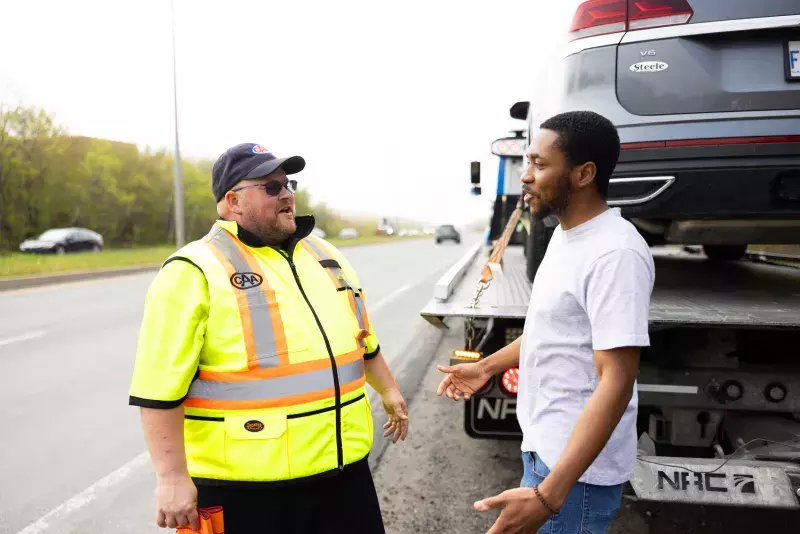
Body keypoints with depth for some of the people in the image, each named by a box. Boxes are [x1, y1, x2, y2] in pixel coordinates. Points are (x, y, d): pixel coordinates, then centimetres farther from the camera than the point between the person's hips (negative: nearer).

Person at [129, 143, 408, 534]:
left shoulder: (322, 255, 11)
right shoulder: (196, 271, -13)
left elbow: (362, 339, 22)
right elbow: (161, 389, -15)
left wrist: (388, 390, 25)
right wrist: (172, 478, -16)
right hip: (246, 485, -6)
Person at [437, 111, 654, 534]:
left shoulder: (616, 254, -25)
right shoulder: (565, 233, 6)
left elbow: (616, 384, -28)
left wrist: (549, 494, -32)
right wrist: (487, 367, 24)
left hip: (576, 466, -9)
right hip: (545, 447, 9)